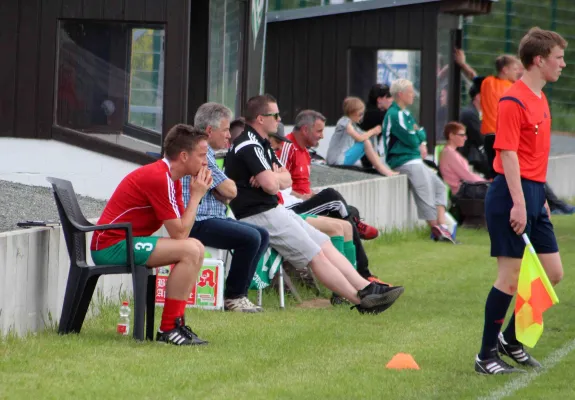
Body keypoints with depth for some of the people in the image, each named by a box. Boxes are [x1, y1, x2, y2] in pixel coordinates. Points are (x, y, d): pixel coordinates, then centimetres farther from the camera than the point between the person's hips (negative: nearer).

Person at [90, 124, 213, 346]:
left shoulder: (169, 177, 13)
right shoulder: (159, 178, -19)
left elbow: (182, 227, 6)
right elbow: (179, 234, -18)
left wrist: (196, 193, -3)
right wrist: (196, 195, -9)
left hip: (127, 241, 10)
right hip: (111, 246, -10)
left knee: (197, 249, 9)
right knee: (189, 250, -20)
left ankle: (177, 321, 6)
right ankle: (168, 328, -18)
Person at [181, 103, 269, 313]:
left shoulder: (205, 152, 20)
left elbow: (225, 196, 19)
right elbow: (230, 191, -17)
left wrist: (222, 193, -4)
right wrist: (227, 185, 6)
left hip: (213, 219, 11)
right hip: (199, 223, -11)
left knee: (262, 235, 6)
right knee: (250, 237, -24)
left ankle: (238, 293, 4)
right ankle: (233, 296, -12)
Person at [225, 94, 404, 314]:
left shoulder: (261, 144, 18)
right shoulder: (249, 146, -17)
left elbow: (286, 180, 13)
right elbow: (271, 186, -24)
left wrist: (272, 177, -10)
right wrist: (275, 177, 0)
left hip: (273, 210, 11)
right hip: (258, 214, -11)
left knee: (324, 244, 5)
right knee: (316, 255, -11)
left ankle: (367, 288, 0)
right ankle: (362, 300, -9)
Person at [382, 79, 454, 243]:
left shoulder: (405, 113, 18)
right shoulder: (394, 115, -14)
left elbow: (420, 133, 18)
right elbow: (412, 140, -19)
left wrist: (422, 144, -5)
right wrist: (419, 133, 3)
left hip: (415, 160, 10)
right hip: (406, 162, -10)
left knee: (439, 187, 6)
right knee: (426, 196, -11)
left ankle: (442, 225, -3)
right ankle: (436, 228, -3)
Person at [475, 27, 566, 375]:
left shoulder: (540, 99, 15)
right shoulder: (513, 102, -14)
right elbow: (508, 154, -19)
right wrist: (518, 203, -24)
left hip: (533, 195, 9)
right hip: (514, 193, -9)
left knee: (553, 273, 9)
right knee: (510, 277, -6)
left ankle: (511, 339, 21)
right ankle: (486, 356, 4)